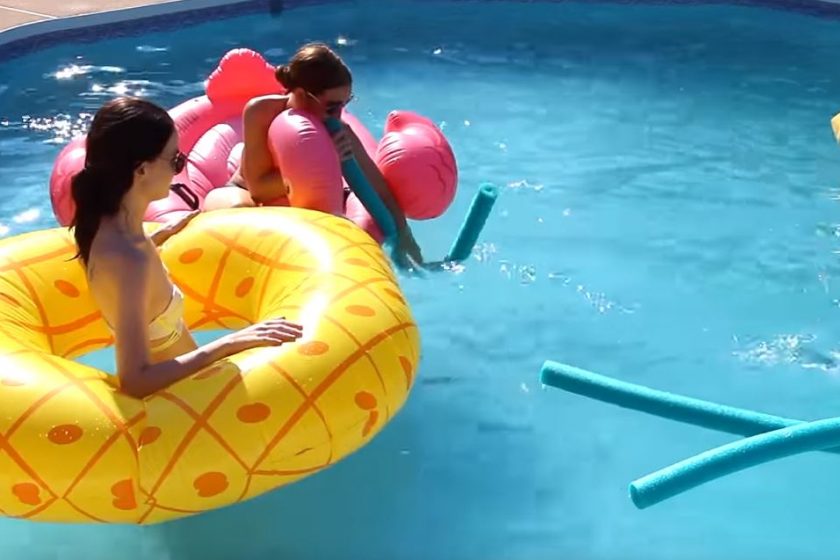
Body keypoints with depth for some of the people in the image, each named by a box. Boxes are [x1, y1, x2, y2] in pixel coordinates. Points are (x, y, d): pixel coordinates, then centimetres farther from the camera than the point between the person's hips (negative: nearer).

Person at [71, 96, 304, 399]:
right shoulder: (130, 259, -35)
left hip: (167, 375, 9)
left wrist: (163, 234, 15)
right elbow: (136, 381, -40)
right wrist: (231, 343, -40)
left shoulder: (104, 221, -8)